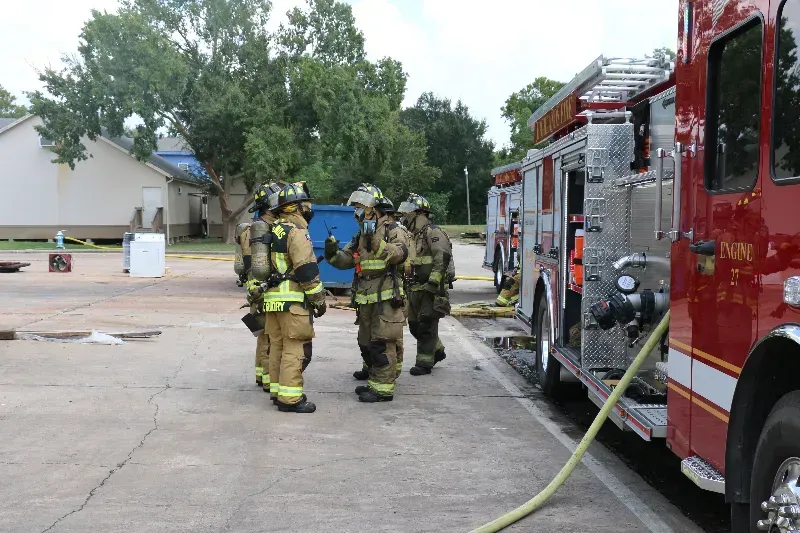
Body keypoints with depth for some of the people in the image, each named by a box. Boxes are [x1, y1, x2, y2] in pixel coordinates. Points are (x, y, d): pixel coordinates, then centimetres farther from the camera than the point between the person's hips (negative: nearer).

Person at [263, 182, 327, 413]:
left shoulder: (273, 230, 16)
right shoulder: (296, 231, -13)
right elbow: (307, 270, -18)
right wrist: (319, 299, -11)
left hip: (272, 297, 9)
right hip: (292, 300, -9)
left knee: (277, 346, 14)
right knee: (295, 348, -6)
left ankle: (277, 391, 21)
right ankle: (290, 398, -6)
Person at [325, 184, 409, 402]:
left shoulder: (392, 231, -5)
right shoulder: (361, 235, 19)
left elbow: (400, 254, -23)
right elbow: (345, 260, 14)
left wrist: (376, 242, -32)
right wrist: (333, 253, -6)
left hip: (385, 297, -8)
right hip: (365, 298, 8)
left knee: (382, 343, -9)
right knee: (366, 341, 15)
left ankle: (383, 388, -5)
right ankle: (373, 377, 27)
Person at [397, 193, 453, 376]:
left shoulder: (433, 232, -12)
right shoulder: (414, 236, 17)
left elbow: (442, 258, -22)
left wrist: (433, 282, -26)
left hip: (431, 289, -9)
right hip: (417, 289, 10)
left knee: (426, 325, -5)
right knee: (415, 324, 14)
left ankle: (424, 362, 2)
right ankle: (437, 351, 31)